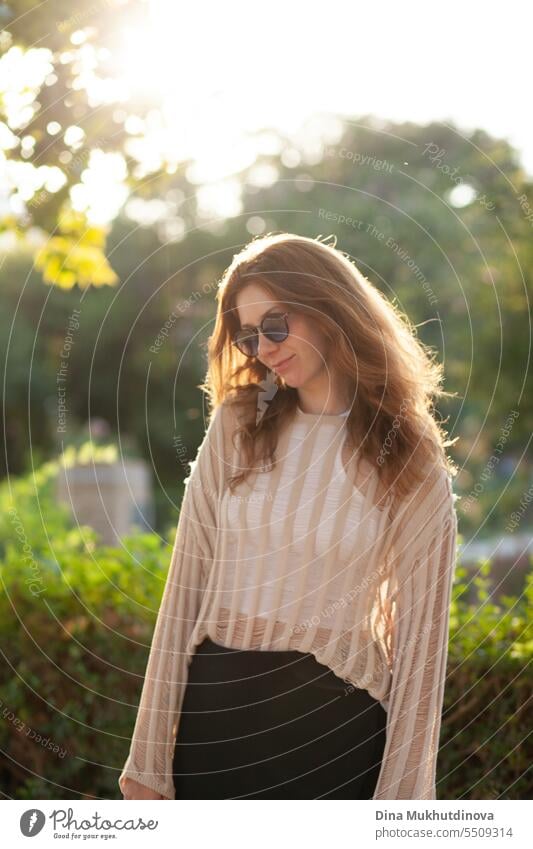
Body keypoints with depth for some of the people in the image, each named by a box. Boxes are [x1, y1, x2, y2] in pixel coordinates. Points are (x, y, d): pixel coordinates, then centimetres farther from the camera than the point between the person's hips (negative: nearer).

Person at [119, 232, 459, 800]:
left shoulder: (411, 462, -4)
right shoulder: (238, 425, 0)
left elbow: (417, 627, -3)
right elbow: (187, 583, -1)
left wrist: (401, 794, -5)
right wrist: (149, 758, -3)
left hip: (335, 721, -2)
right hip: (216, 708, 2)